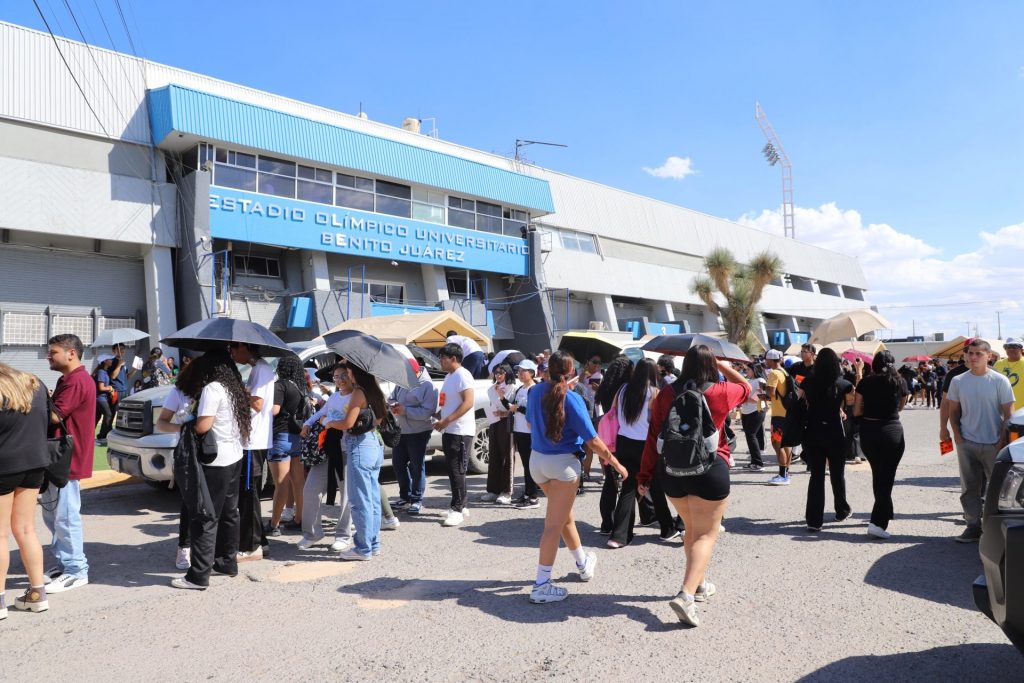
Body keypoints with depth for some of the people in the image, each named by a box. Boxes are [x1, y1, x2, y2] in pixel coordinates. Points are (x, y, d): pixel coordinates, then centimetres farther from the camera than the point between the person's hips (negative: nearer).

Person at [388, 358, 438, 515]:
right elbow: (391, 398, 17)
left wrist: (405, 410, -22)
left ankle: (417, 499, 13)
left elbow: (427, 412, -22)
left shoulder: (428, 386, -15)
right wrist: (393, 406, -7)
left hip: (418, 432, -7)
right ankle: (405, 495, 28)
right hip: (401, 430, 8)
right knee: (398, 462, 12)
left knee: (417, 465, 0)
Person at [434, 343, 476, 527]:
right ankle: (461, 505, 23)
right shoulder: (449, 376, 17)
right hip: (449, 431, 9)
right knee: (453, 470, 13)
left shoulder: (462, 375, -12)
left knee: (457, 471, -5)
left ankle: (457, 509, 1)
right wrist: (441, 421, 11)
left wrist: (447, 420, -22)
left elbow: (468, 402, -21)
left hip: (460, 432, -9)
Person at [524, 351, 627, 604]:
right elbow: (593, 441, -15)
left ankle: (583, 563, 43)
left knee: (565, 516, 23)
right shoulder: (572, 399, -17)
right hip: (563, 462, -7)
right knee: (554, 525, -1)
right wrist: (615, 462, -3)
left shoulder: (535, 391, -1)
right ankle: (541, 586, 0)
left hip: (537, 459, 7)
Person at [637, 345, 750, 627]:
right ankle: (686, 595, -15)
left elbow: (653, 437, 0)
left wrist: (645, 475, 5)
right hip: (709, 469, -4)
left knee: (692, 528, 23)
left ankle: (698, 584, 38)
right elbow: (746, 387, 17)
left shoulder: (667, 393, 0)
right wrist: (724, 366, 28)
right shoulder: (721, 392, -6)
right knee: (706, 534, 1)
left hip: (671, 471, 4)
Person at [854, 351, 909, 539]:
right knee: (886, 477, -1)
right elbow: (901, 406, 16)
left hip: (868, 431, 2)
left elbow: (856, 411, 0)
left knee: (877, 474, 19)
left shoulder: (865, 382, -2)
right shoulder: (900, 382, -1)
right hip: (892, 432, -2)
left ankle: (884, 513, 34)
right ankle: (877, 522, -11)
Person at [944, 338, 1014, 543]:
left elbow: (1008, 414, -2)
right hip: (966, 443, 3)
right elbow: (953, 411, 12)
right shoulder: (958, 381, 5)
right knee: (969, 487, 6)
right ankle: (973, 525, 14)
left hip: (993, 444, -2)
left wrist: (1002, 442, -8)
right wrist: (957, 435, 0)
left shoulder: (1000, 381, -3)